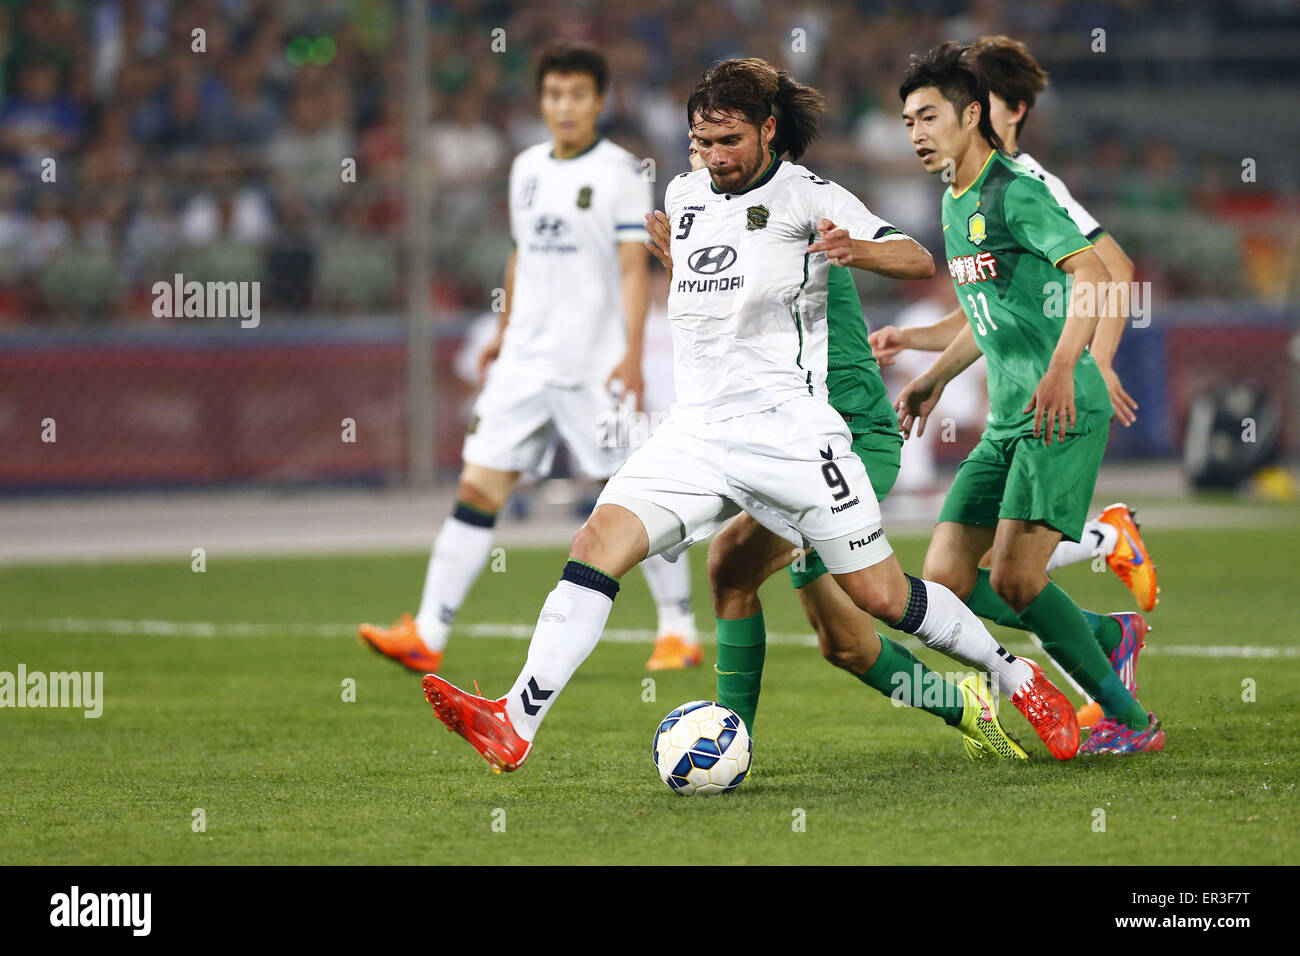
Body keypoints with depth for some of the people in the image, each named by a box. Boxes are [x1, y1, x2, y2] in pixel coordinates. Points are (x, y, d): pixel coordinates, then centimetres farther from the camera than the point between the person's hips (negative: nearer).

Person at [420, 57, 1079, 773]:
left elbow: (919, 263, -15)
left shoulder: (804, 195, -4)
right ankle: (514, 726, -25)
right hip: (695, 431, 5)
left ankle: (1020, 680, 21)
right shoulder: (683, 196, 15)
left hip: (790, 426, -5)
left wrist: (857, 250, -32)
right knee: (599, 543, -16)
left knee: (881, 596, -3)